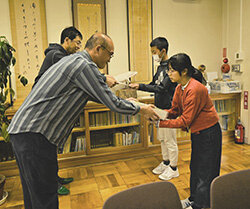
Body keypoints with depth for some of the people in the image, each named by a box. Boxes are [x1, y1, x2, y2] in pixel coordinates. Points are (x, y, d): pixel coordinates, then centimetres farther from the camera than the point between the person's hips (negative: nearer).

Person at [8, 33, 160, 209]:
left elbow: (93, 94, 27)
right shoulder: (85, 66, -15)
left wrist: (124, 102, 29)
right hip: (34, 134, -10)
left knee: (35, 195, 21)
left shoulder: (74, 60, 17)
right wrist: (142, 110, 4)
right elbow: (113, 104, -13)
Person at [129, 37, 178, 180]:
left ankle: (173, 169, 20)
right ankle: (165, 163, 36)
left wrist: (141, 86, -25)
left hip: (168, 109, -9)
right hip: (160, 107, 9)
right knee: (162, 138, 19)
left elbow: (161, 88, -25)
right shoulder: (161, 66, 11)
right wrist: (137, 86, 2)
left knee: (170, 140, 3)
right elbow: (154, 84, 15)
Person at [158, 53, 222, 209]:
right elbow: (175, 111, 2)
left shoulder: (194, 89, -28)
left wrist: (160, 123, -28)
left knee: (205, 170, 7)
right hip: (197, 132, 9)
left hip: (209, 133, -9)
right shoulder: (180, 88, 0)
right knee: (195, 167, 20)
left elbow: (185, 120, -28)